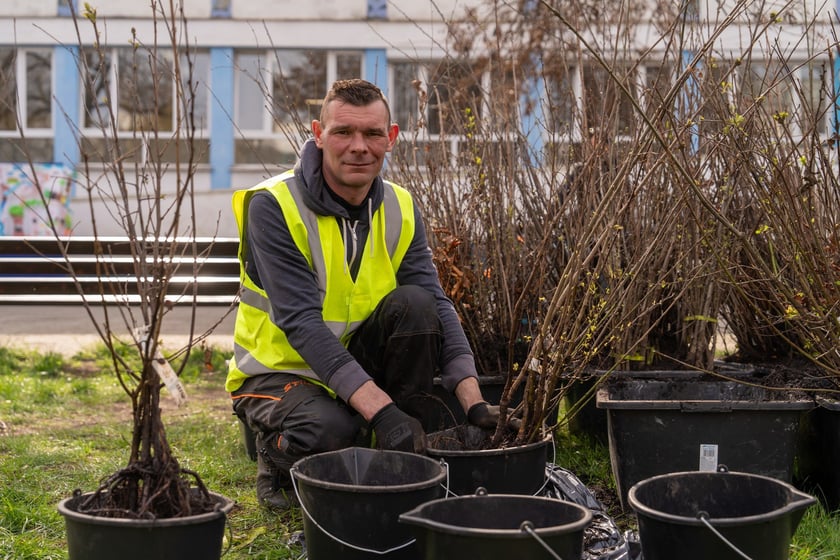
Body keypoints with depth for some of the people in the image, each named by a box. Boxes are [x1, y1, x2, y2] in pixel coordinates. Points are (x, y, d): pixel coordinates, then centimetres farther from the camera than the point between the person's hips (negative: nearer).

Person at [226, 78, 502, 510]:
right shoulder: (273, 206, -20)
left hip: (358, 360, 5)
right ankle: (276, 456, 1)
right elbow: (301, 323, -28)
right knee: (331, 429, -36)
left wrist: (475, 403, -24)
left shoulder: (400, 211, -2)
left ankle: (404, 458, -8)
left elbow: (438, 308, -9)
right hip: (280, 371, -5)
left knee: (414, 302, -22)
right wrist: (381, 409, -37)